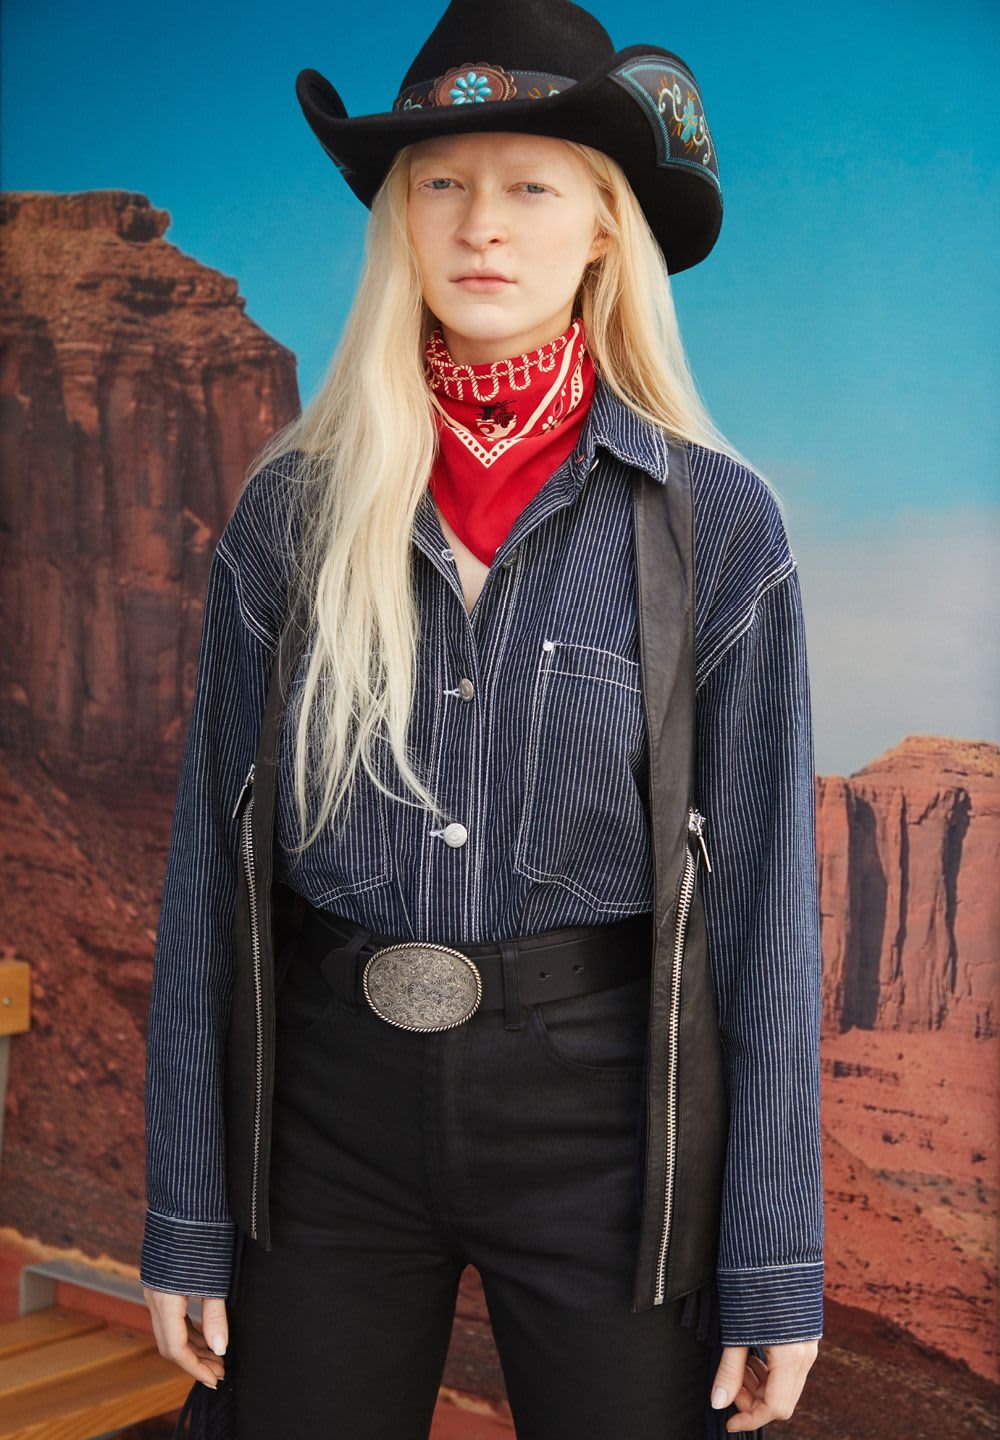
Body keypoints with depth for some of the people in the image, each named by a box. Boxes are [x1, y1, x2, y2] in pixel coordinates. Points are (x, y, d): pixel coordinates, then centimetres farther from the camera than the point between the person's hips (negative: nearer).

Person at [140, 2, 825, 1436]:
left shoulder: (715, 524, -5)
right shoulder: (289, 511, 0)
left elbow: (762, 896, -4)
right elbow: (213, 861, 2)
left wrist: (777, 1263, -4)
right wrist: (188, 1211, 1)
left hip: (600, 1103, -1)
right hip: (331, 1103, 2)